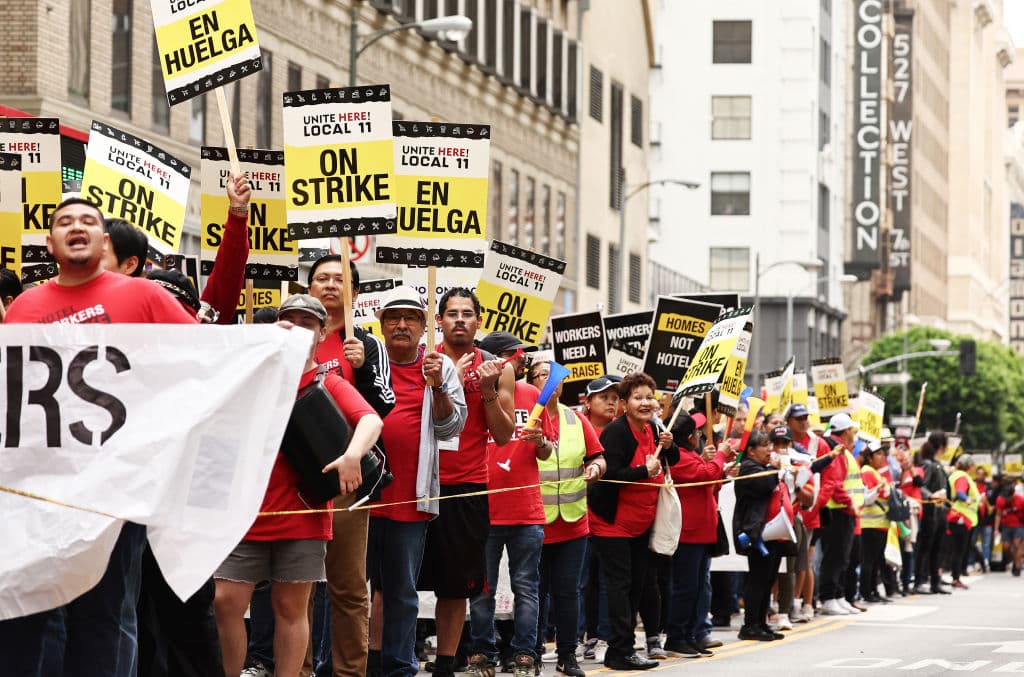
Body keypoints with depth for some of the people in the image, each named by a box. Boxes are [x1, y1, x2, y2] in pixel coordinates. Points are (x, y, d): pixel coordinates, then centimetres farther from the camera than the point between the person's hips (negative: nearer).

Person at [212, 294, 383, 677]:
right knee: (226, 602, -2)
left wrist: (353, 453, -31)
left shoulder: (330, 385, 5)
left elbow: (371, 420, -10)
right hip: (247, 511, 2)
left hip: (301, 514, -2)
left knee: (290, 607, 3)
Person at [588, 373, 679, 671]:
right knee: (620, 584, -9)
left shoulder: (652, 431, 8)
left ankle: (621, 649, 17)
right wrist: (645, 471, -26)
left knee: (636, 585, 10)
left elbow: (671, 462, 19)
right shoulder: (616, 432, -17)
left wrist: (668, 446, -2)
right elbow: (610, 474, -26)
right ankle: (621, 652, -8)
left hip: (641, 523, 9)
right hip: (613, 521, -9)